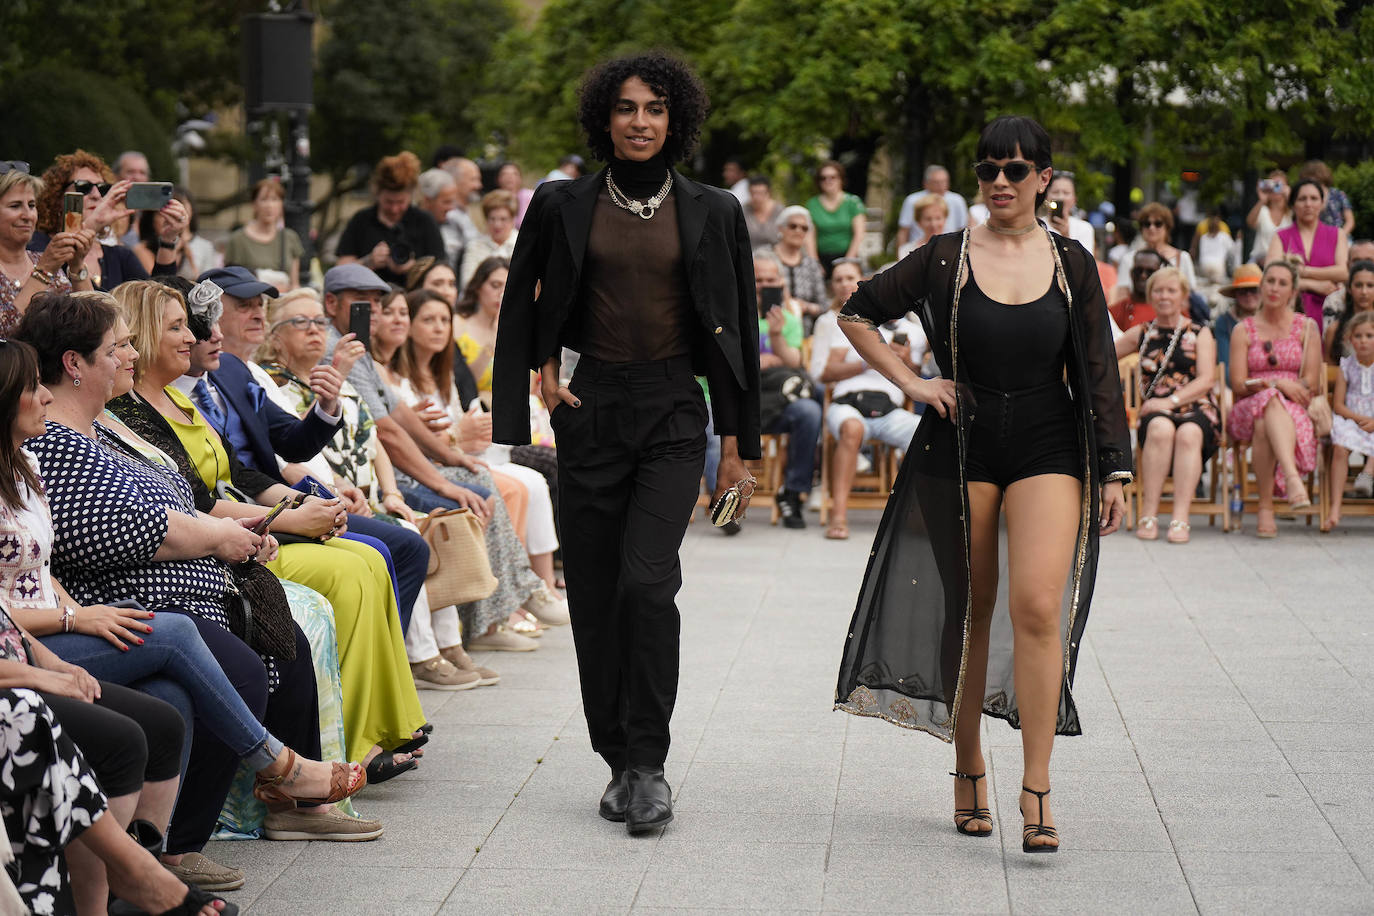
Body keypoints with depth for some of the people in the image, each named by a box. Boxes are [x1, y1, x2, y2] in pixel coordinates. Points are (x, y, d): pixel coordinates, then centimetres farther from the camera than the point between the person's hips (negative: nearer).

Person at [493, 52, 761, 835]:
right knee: (594, 591, 2)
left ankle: (649, 765, -10)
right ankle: (621, 764, 14)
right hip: (593, 409, 2)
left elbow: (737, 330, 5)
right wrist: (544, 374, 3)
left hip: (674, 414, -2)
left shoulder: (712, 213, 2)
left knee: (646, 580, -16)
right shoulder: (566, 207, 4)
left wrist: (737, 444, 3)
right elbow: (527, 307, 17)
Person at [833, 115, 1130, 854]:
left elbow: (1099, 373, 6)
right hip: (961, 448, 1)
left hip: (1048, 447, 0)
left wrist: (1113, 470, 3)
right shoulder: (946, 259, 0)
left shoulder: (1071, 265, 3)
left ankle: (1036, 789, -13)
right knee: (967, 613, 7)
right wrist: (910, 383, 0)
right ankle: (969, 769, 23)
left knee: (1037, 605, -15)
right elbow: (857, 313, 10)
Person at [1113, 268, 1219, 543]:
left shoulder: (1199, 334, 12)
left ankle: (1180, 519, -41)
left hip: (1196, 409, -1)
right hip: (1156, 410, 1)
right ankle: (1149, 515, -37)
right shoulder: (1141, 334, 19)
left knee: (1188, 433, -38)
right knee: (1160, 428, -37)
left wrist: (1172, 401, -14)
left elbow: (1206, 380, -1)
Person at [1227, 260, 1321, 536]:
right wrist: (1276, 384, -15)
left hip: (1293, 410, 0)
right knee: (1269, 402, -38)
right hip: (1248, 409, 0)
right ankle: (1292, 479, -55)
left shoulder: (1307, 327, 12)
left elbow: (1310, 383, 4)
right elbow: (1239, 385, 3)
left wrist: (1263, 384, -7)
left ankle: (1265, 507, -50)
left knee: (1265, 423, -38)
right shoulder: (1244, 330, 12)